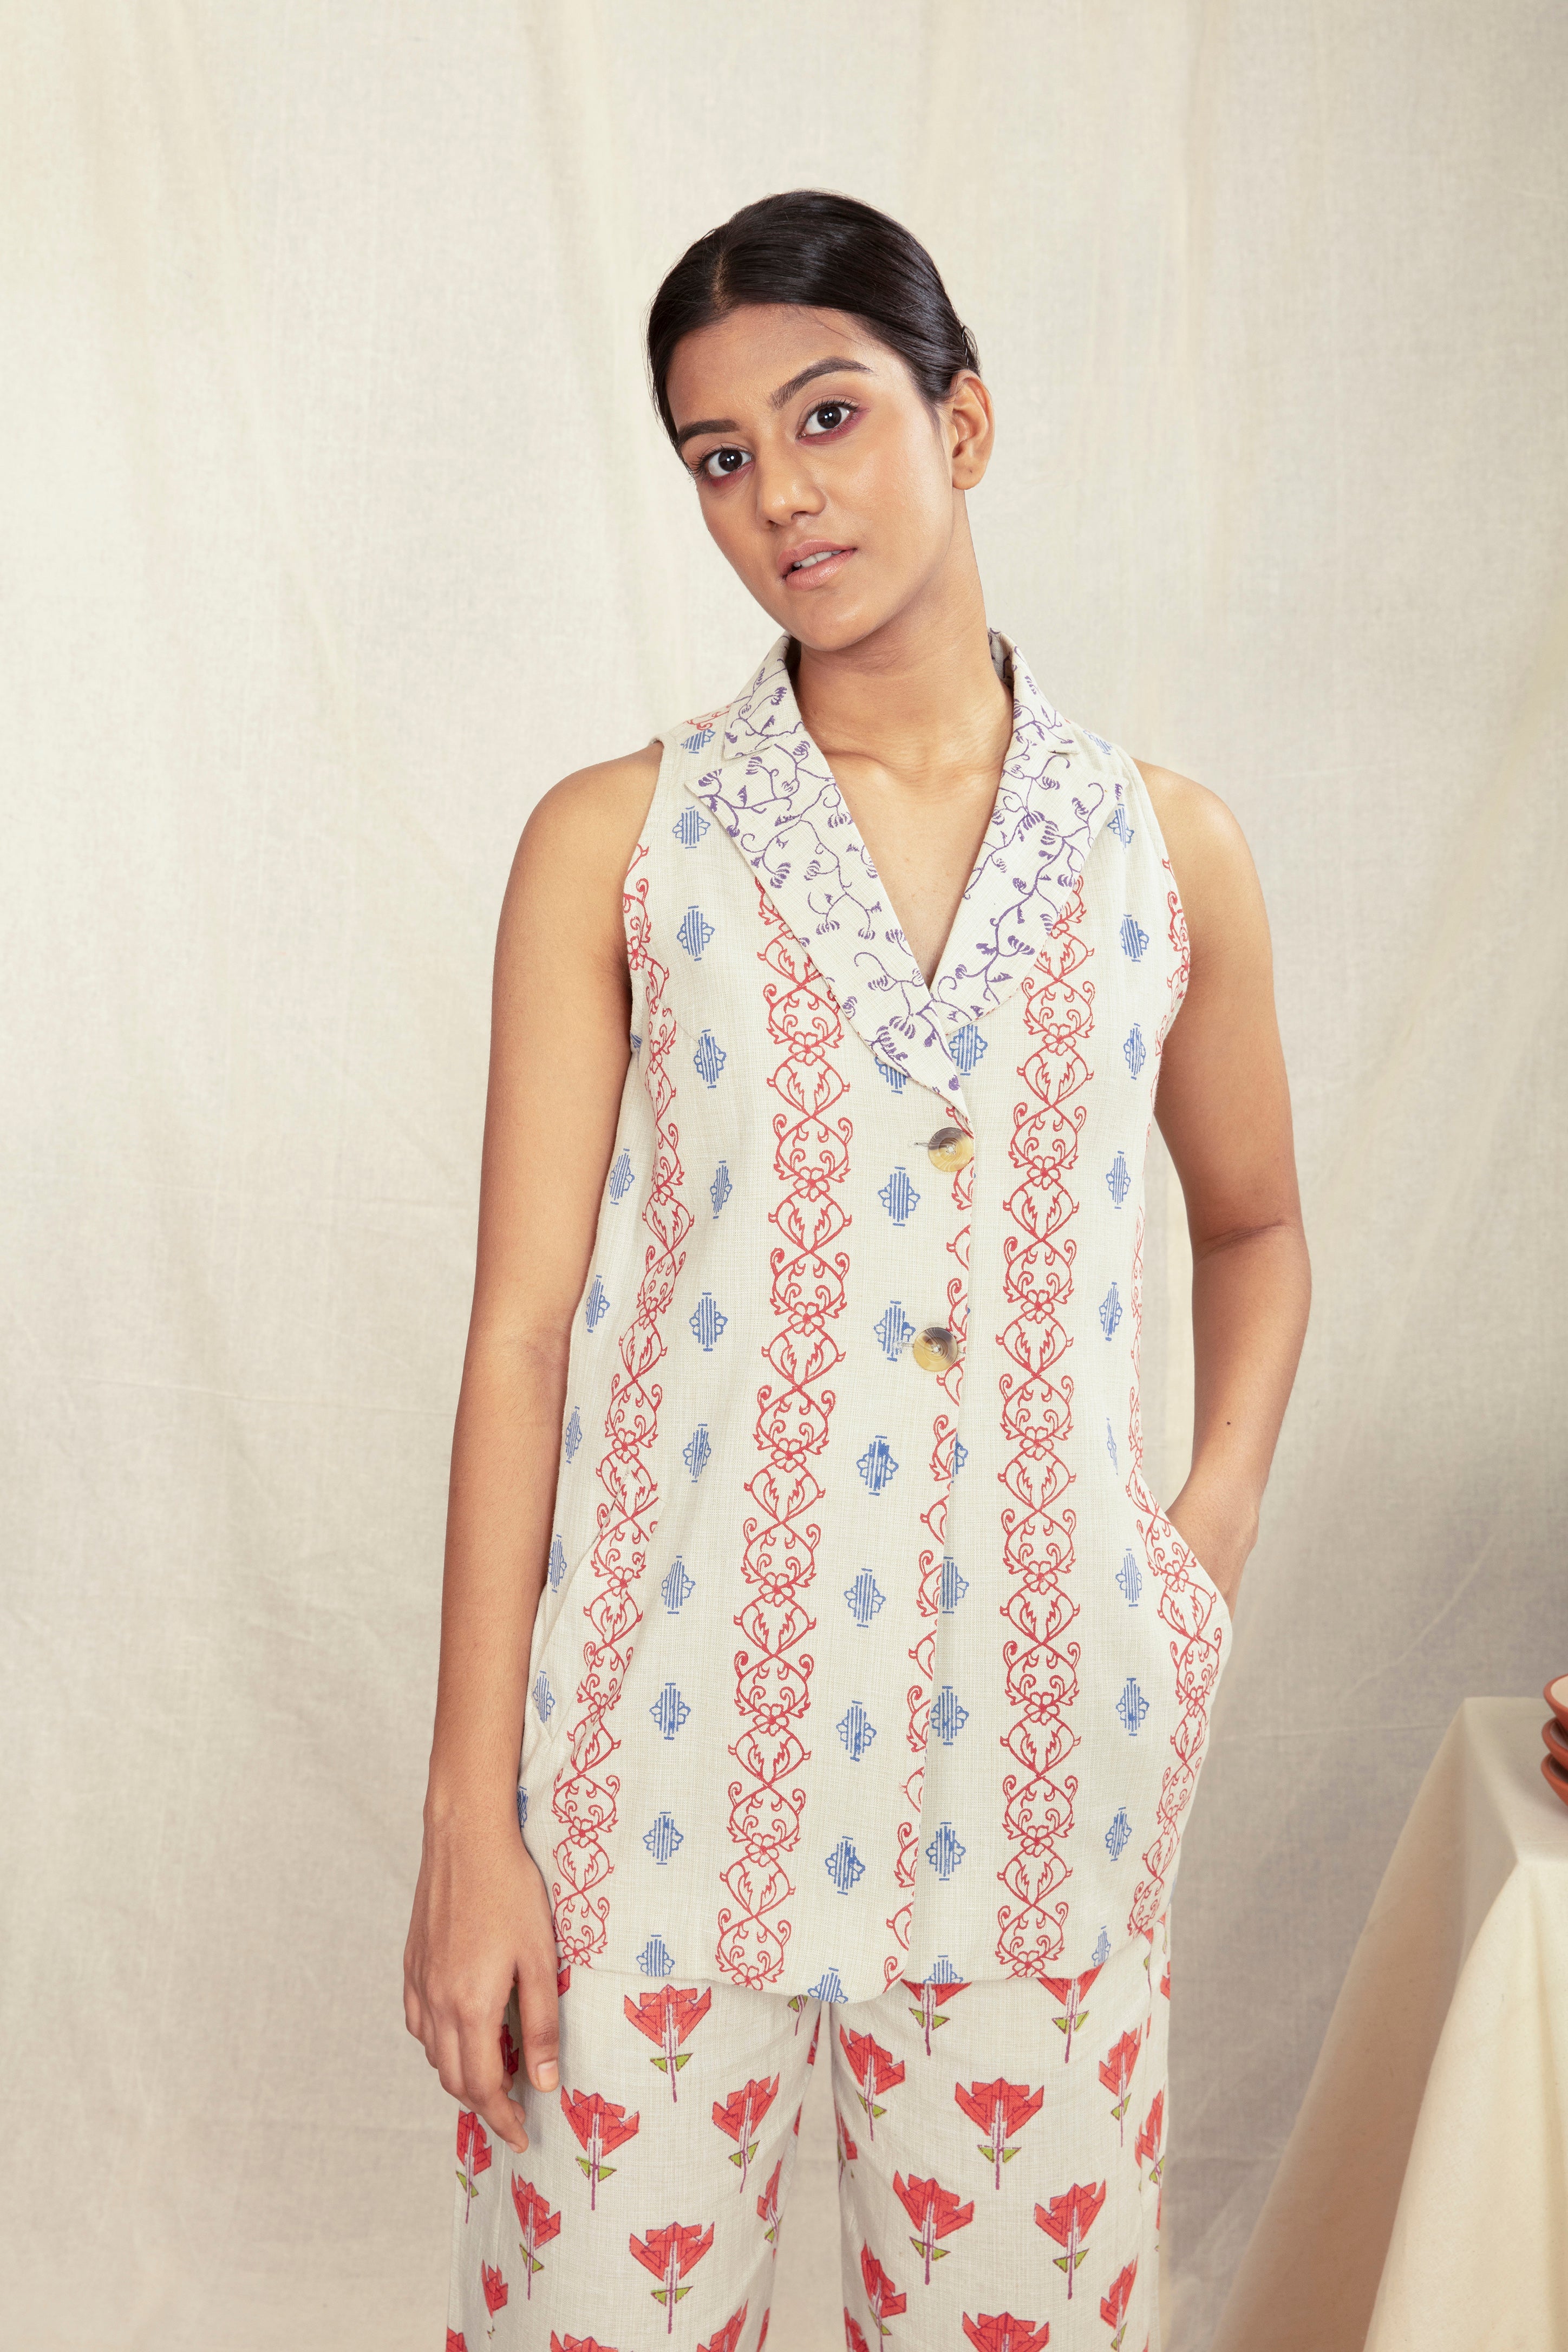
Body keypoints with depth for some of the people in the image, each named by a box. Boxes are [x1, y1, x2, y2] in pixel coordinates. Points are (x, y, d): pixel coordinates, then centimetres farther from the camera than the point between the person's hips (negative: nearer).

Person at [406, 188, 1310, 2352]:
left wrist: (1212, 1545, 4)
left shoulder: (1169, 853, 4)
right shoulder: (617, 845, -2)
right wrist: (468, 1818, -8)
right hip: (673, 1746, -1)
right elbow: (521, 1324, -5)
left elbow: (1255, 1227, 19)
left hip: (1035, 1749, 2)